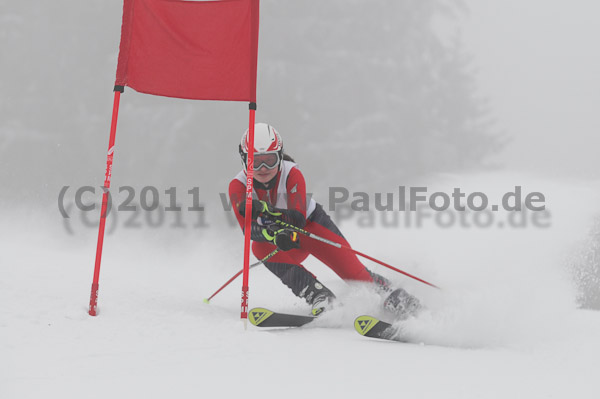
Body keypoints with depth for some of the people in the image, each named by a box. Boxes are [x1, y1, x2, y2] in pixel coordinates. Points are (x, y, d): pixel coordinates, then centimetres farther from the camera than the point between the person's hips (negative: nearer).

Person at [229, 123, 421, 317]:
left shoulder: (291, 174, -26)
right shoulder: (238, 186, -21)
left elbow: (299, 218, -37)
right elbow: (248, 228, -31)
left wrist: (264, 210, -53)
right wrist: (274, 236, -52)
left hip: (311, 224, -2)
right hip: (284, 243, 2)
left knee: (353, 272, -19)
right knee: (260, 248, -32)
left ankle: (389, 293, 4)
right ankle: (316, 293, -30)